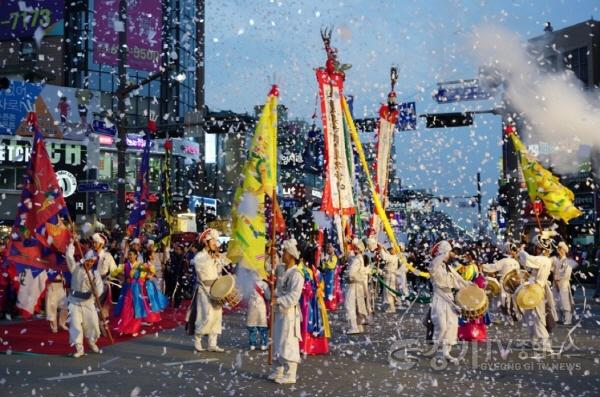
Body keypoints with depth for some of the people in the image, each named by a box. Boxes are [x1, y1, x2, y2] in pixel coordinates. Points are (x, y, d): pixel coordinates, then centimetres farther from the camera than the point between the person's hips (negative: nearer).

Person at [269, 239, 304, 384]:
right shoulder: (282, 270, 11)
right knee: (277, 342, 16)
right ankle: (278, 371, 28)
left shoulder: (296, 274, -16)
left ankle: (289, 375, 3)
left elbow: (293, 296, -23)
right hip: (279, 312, 9)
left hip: (289, 313, -9)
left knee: (288, 343, -5)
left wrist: (278, 301, -27)